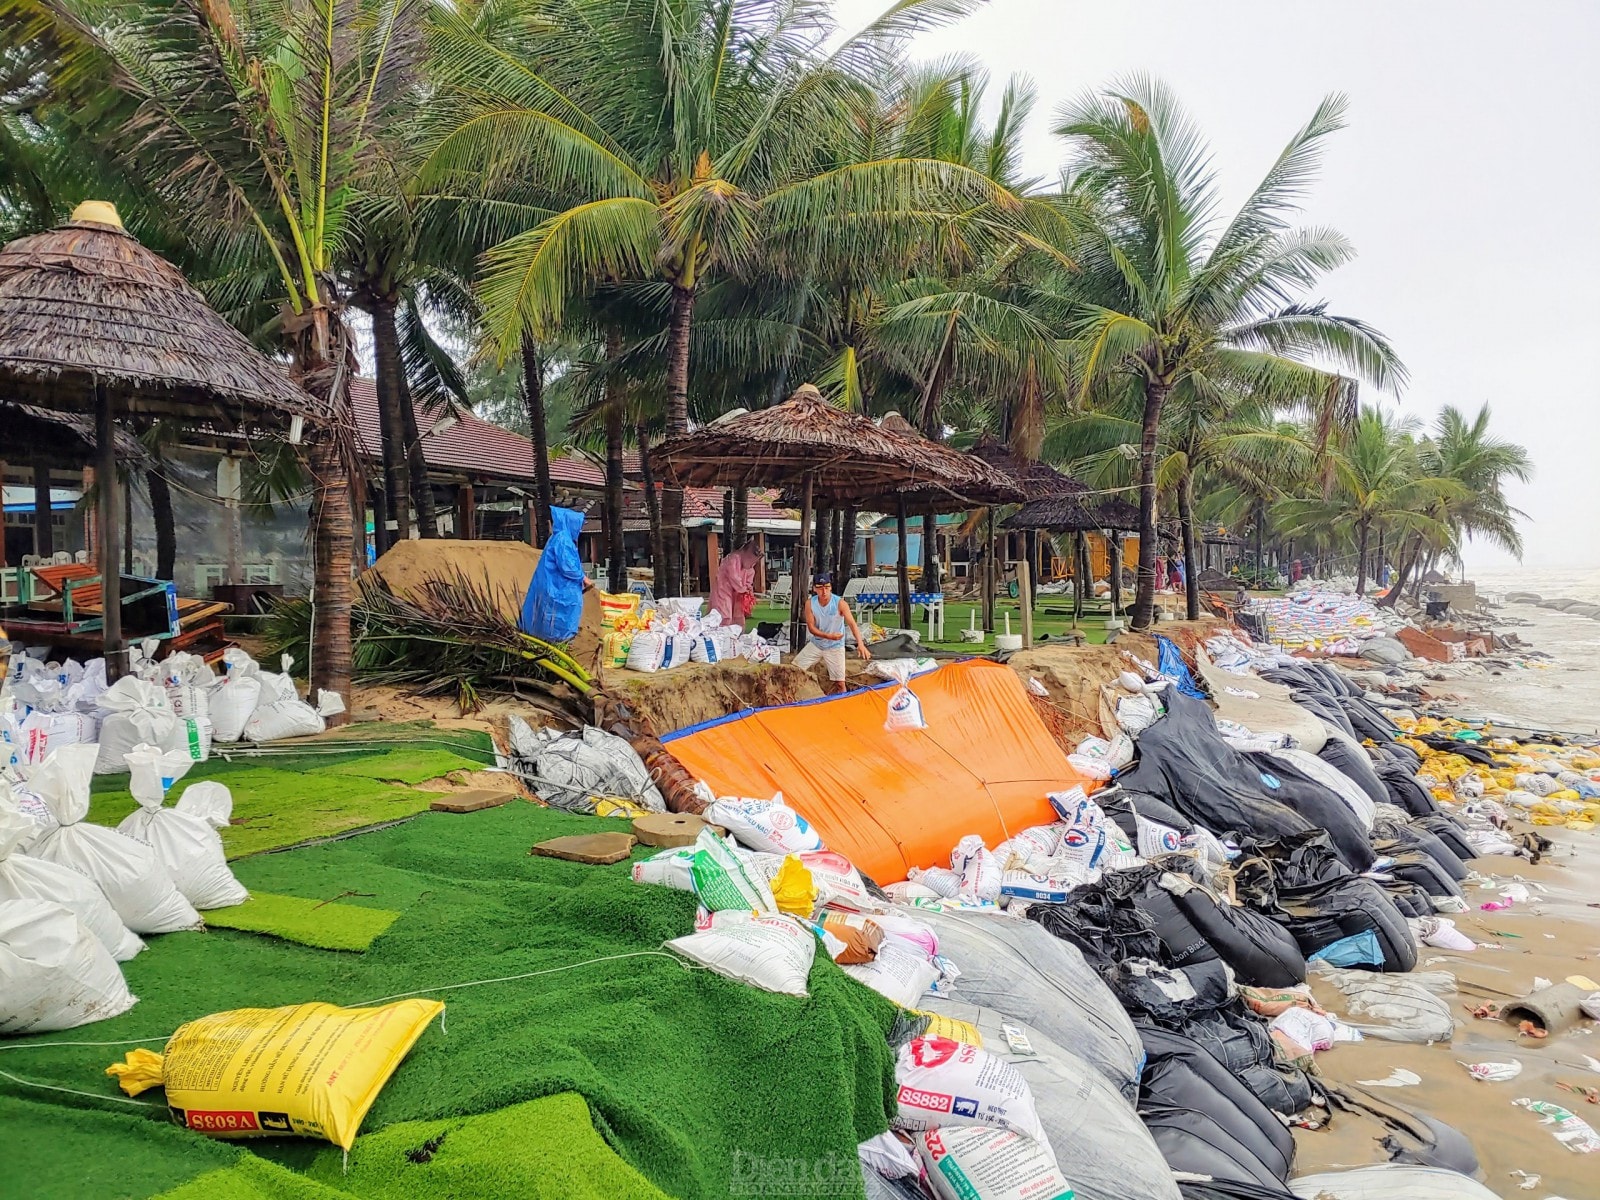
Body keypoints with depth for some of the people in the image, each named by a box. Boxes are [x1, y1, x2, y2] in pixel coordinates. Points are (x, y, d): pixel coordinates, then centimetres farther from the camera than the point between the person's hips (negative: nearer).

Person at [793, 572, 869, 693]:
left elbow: (852, 624, -28)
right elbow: (811, 628, -10)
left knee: (840, 684, -6)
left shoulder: (840, 603, -19)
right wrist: (829, 636, -27)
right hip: (815, 644, 3)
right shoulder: (810, 604, -10)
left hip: (835, 647, -3)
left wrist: (860, 644, -43)